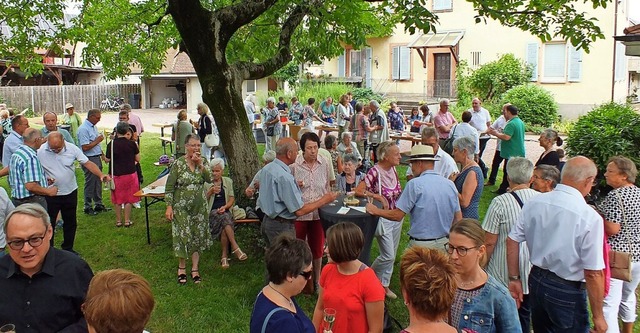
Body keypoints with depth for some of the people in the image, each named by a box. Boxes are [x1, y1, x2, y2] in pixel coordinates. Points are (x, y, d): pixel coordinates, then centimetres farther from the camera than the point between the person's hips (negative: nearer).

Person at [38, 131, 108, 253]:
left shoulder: (72, 148, -10)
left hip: (70, 192, 2)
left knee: (71, 222, 15)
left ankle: (68, 248, 33)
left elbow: (87, 163, -11)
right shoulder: (40, 151, -13)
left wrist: (101, 174, -25)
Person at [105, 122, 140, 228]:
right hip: (130, 174, 0)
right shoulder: (132, 144, -8)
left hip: (116, 174, 0)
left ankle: (118, 221, 20)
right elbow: (138, 159, -1)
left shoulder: (111, 144, -8)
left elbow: (107, 160, -1)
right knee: (128, 199, 9)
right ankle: (127, 221, 13)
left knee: (117, 199, 12)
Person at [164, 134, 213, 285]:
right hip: (182, 207, -3)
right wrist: (169, 207, -12)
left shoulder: (203, 162, 1)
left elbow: (209, 179, -13)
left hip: (199, 206, 4)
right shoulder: (178, 163, -10)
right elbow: (169, 187, -8)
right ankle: (182, 268, 20)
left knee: (198, 237, 8)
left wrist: (200, 164, -20)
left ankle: (195, 269, 21)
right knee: (183, 236, -1)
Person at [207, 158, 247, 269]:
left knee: (224, 226, -33)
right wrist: (211, 191, -11)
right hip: (212, 212, -2)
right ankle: (235, 247, -38)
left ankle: (224, 256, -27)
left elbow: (232, 199, 11)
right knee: (225, 218, -36)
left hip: (225, 210, 2)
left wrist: (225, 207, -8)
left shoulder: (228, 181, 15)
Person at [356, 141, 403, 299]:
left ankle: (384, 285, 29)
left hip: (397, 217, 7)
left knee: (391, 255, 15)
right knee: (388, 256, -5)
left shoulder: (393, 170, 2)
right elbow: (358, 191, -24)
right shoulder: (375, 171, -19)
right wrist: (378, 197, -24)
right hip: (383, 218, -7)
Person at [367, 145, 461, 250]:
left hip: (421, 245, -6)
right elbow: (458, 219, 7)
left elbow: (397, 216, -11)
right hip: (444, 243, 6)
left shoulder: (415, 184, -13)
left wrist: (375, 211, 3)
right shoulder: (450, 184, 3)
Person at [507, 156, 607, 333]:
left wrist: (514, 278, 11)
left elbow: (512, 240, 1)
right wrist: (598, 317, -10)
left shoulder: (534, 202, -6)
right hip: (567, 292, -5)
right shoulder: (590, 218, -21)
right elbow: (593, 273, -20)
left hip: (535, 280, 5)